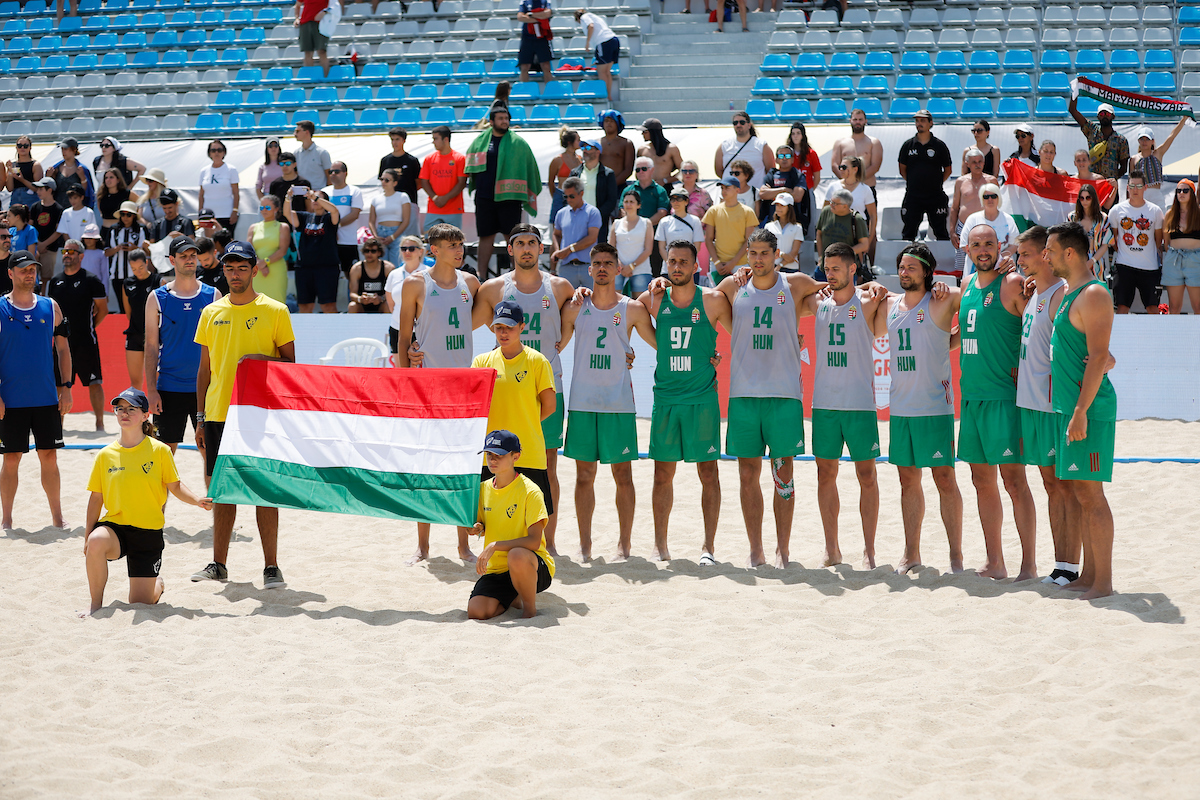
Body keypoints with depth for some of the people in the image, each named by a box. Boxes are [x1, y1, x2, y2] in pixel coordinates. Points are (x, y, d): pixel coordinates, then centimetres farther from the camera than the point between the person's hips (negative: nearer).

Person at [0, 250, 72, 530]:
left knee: (49, 457, 6)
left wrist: (66, 386, 4)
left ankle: (57, 517, 13)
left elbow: (63, 349, 11)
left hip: (47, 398, 2)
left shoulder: (50, 307, 7)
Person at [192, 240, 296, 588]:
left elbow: (291, 364, 2)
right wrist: (200, 418, 10)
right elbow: (205, 369, 14)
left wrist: (263, 359, -18)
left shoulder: (275, 311, 1)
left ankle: (271, 566, 1)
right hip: (219, 414, 3)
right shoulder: (211, 313, 11)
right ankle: (219, 564, 15)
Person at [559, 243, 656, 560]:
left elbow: (662, 344, 11)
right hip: (582, 402, 1)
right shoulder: (575, 308, 7)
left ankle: (624, 543, 8)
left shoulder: (632, 309, 2)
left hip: (619, 403, -1)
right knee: (584, 474, 4)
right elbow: (555, 346, 15)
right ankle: (584, 545, 11)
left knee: (623, 474, 0)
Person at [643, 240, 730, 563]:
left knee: (708, 470, -2)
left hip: (703, 398, -2)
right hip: (665, 397, 2)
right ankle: (660, 545, 13)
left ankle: (709, 545, 3)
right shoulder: (654, 299, 5)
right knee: (663, 472, 5)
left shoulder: (713, 301, -1)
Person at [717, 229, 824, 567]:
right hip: (743, 392, 2)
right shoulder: (732, 287, 8)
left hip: (784, 393, -2)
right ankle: (755, 550, 11)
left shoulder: (796, 285, 4)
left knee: (783, 473, 0)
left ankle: (782, 550, 7)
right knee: (748, 474, 3)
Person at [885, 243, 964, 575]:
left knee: (944, 479, -4)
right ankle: (911, 553, 17)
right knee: (908, 480, 10)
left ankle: (956, 554, 3)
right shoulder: (889, 304, 12)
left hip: (935, 407, -5)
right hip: (900, 408, 5)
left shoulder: (941, 302, -4)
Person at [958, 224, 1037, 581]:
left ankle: (1029, 564, -4)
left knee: (1013, 479, -8)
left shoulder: (1013, 284, -7)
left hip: (1004, 397, -7)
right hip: (971, 396, 7)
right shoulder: (967, 284, 14)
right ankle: (994, 562, 16)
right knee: (982, 481, 10)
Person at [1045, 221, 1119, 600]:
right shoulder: (1067, 294, 17)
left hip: (1089, 408, -10)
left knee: (1089, 492, -8)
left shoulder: (1094, 295, -12)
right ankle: (1089, 574, 16)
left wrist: (1081, 410, -23)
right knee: (1074, 490, 11)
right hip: (1068, 405, 10)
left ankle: (1103, 582, -5)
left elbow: (1098, 357, -19)